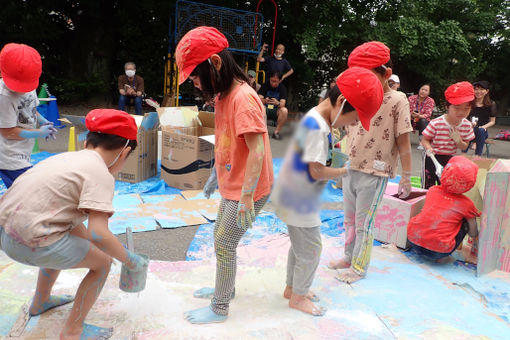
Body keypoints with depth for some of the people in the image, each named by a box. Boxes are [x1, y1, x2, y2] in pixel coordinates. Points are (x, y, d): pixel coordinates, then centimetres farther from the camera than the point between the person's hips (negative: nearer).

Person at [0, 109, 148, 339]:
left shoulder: (68, 157, 12)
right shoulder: (100, 174, -14)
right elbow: (98, 234, -22)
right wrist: (130, 260, -7)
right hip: (31, 244, -9)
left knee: (78, 238, 33)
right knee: (102, 263, 8)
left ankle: (40, 302, 51)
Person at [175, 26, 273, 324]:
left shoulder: (243, 98, -24)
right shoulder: (224, 95, 6)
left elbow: (257, 151, -26)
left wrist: (246, 198, -25)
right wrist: (216, 173, 21)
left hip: (248, 190, -9)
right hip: (232, 185, 9)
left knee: (225, 245, 2)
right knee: (221, 239, 21)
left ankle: (219, 309, 21)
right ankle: (226, 288, 42)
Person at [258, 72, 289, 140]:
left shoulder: (282, 88, -4)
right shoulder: (265, 86, -3)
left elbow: (283, 104, -16)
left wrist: (277, 103, -40)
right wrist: (264, 101, -38)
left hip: (275, 111, 0)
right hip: (265, 109, 0)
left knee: (284, 110, -32)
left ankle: (276, 132, -19)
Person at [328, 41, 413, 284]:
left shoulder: (397, 100, -11)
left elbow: (403, 142, -10)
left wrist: (406, 177, -9)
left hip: (374, 174, -6)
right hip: (351, 170, 6)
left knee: (363, 222, 4)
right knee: (350, 219, 18)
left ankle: (359, 266, 21)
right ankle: (349, 257, 36)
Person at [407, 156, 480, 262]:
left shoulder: (433, 190, 11)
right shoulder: (466, 204, 4)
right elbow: (473, 234, 18)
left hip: (413, 240, 4)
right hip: (437, 251, -4)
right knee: (466, 221, 15)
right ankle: (443, 256, 7)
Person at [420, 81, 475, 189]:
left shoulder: (467, 125, -8)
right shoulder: (436, 123, -21)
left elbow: (464, 147, 2)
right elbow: (425, 140, -12)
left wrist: (458, 140, -20)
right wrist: (429, 149, -33)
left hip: (449, 159, 4)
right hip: (432, 158, -4)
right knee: (428, 188, 0)